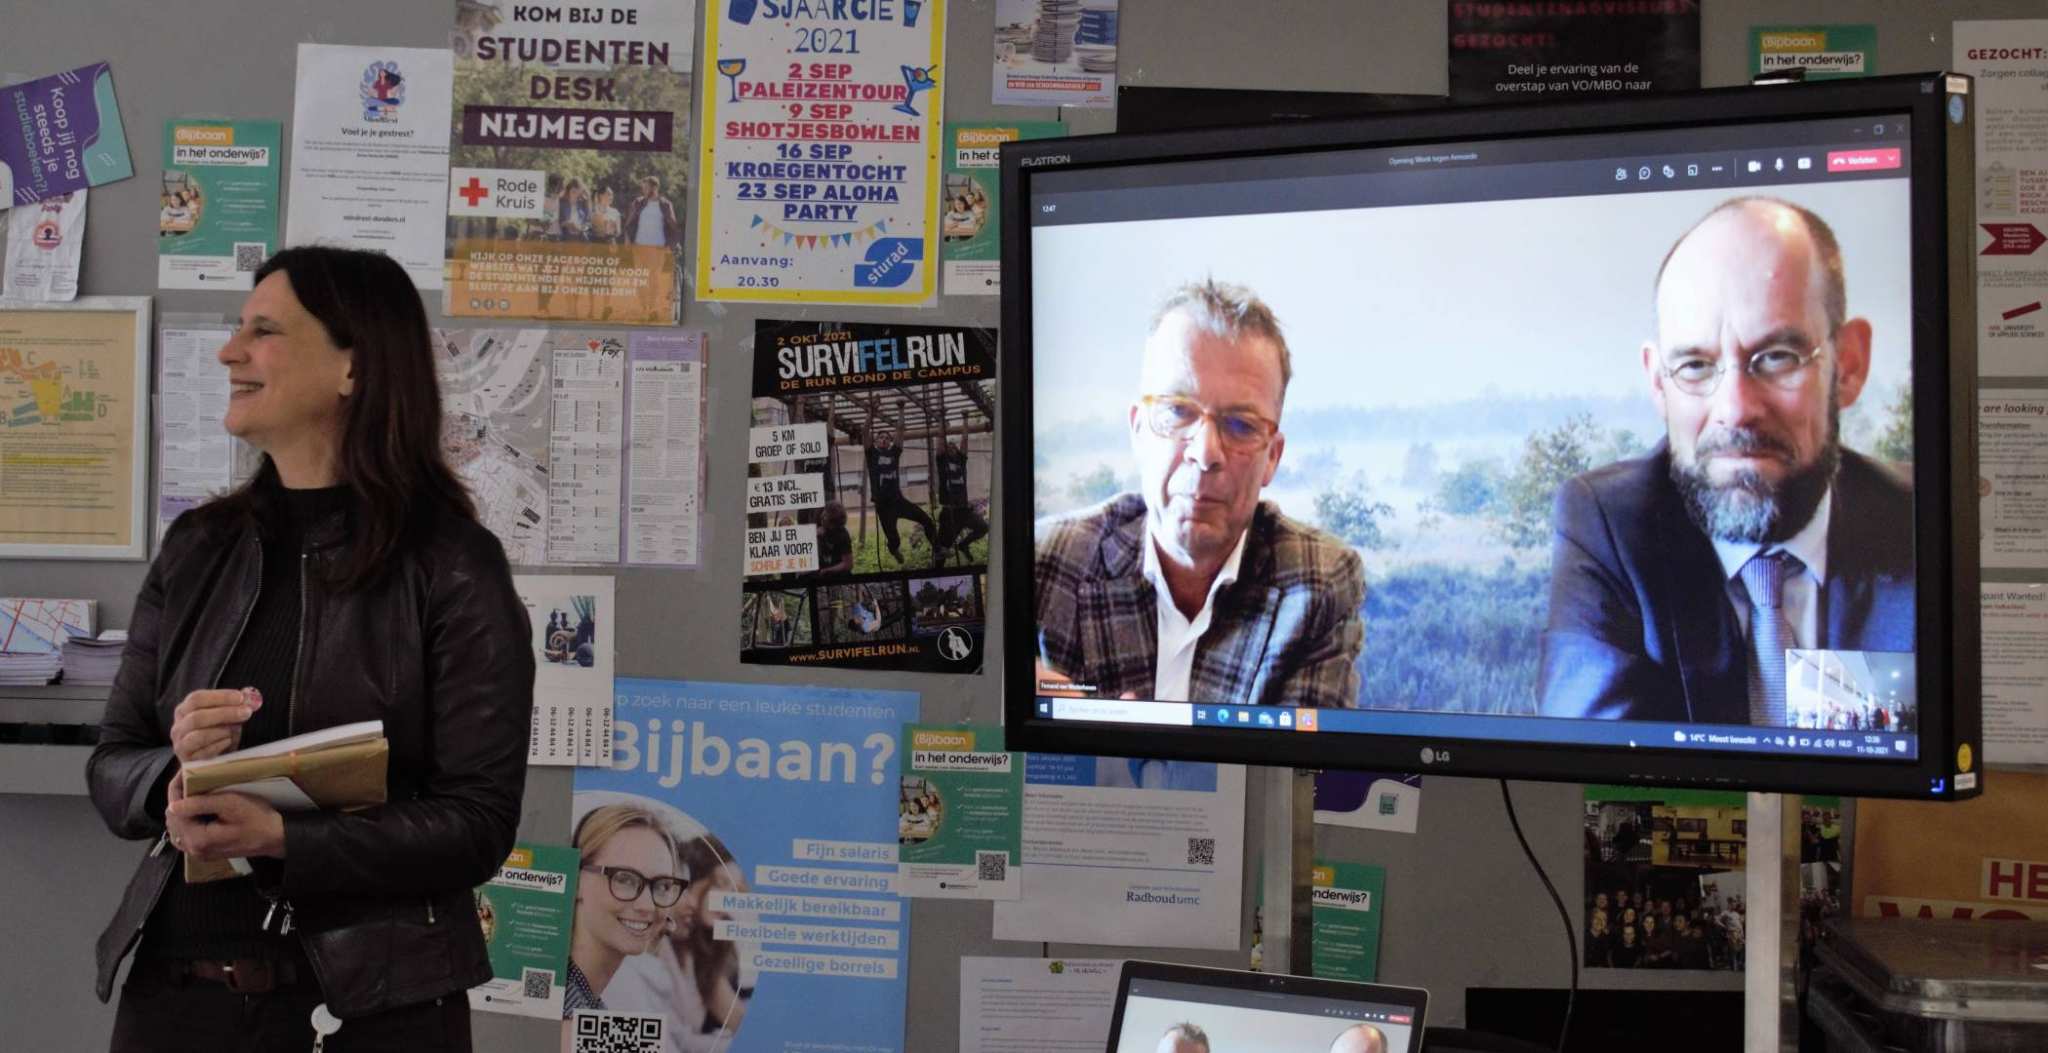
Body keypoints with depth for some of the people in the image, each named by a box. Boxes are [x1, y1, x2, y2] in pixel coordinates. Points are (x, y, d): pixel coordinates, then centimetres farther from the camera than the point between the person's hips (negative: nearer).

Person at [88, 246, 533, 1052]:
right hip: (177, 983, 4)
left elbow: (479, 824, -13)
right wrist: (175, 770, -15)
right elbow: (110, 768, 7)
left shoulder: (454, 569, -11)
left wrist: (280, 839, -24)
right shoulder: (197, 549, 4)